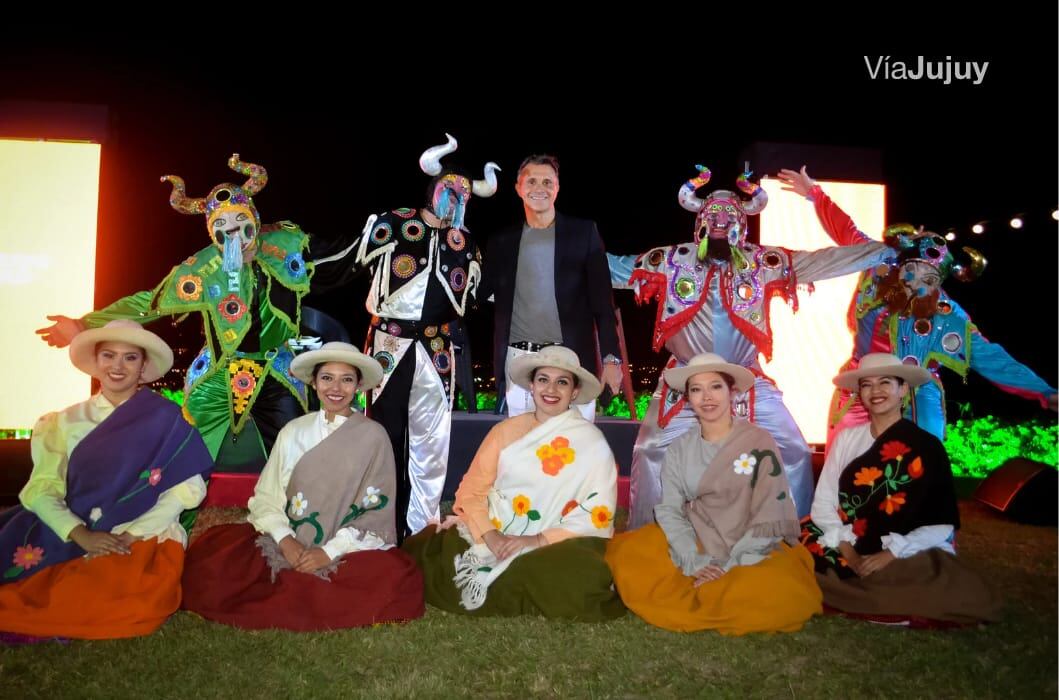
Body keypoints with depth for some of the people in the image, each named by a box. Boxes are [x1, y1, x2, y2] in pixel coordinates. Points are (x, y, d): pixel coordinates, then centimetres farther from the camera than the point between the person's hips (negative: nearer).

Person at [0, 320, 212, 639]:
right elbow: (41, 489, 1)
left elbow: (187, 488, -5)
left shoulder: (165, 419, 1)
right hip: (73, 540, 2)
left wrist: (130, 534, -15)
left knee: (142, 604, -31)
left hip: (145, 539, -1)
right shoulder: (67, 421, 10)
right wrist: (82, 535, -16)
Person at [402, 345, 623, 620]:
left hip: (552, 548, -2)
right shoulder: (506, 430, 7)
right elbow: (472, 489, 3)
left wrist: (537, 540, -16)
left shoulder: (592, 443, -1)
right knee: (421, 552, -18)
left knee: (588, 580, -33)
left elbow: (597, 515, -7)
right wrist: (489, 535, -15)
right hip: (488, 538, 3)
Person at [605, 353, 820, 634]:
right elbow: (670, 510, -4)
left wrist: (730, 568, -18)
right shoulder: (678, 449, 3)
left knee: (781, 596, -35)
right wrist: (694, 563, -20)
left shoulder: (760, 442, -7)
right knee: (625, 554, -21)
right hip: (697, 548, 2)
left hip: (757, 553, -1)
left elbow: (769, 514, -12)